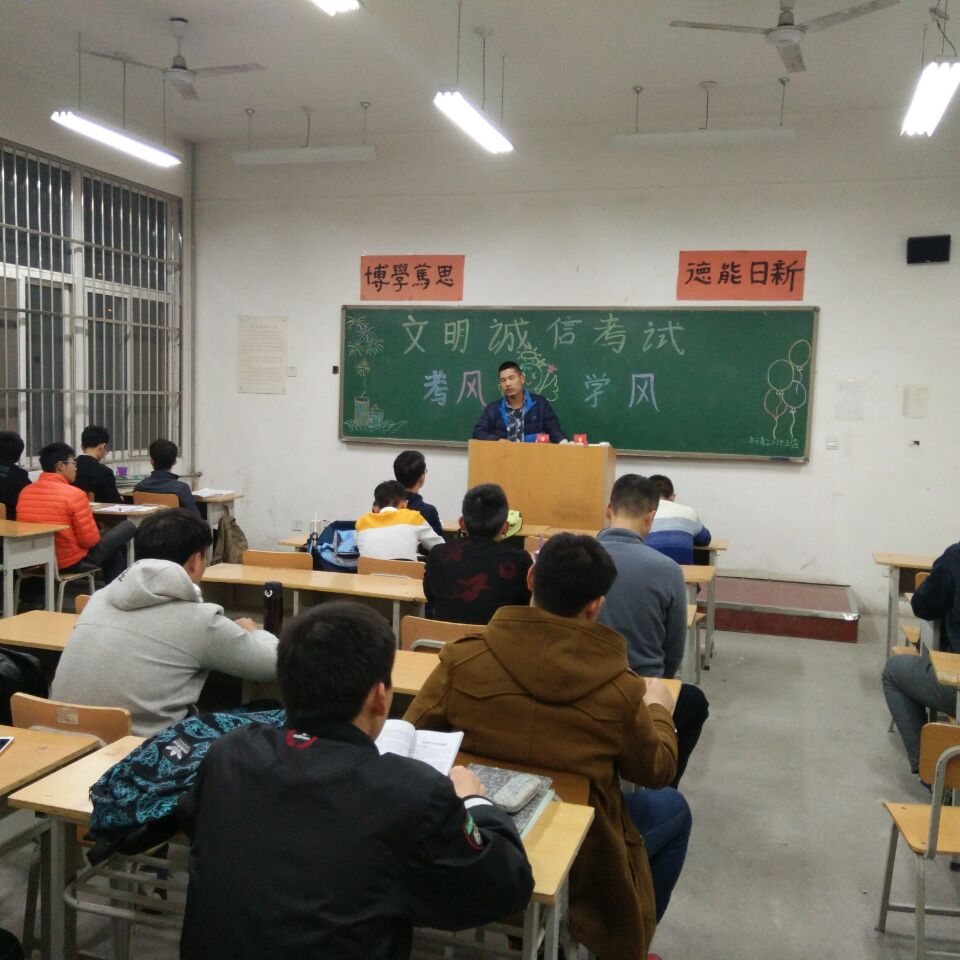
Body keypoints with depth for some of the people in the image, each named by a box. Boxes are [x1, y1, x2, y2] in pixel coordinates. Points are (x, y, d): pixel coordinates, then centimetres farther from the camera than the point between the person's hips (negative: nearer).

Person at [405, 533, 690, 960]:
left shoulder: (463, 659, -20)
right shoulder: (619, 688, -21)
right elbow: (656, 772, -4)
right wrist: (658, 708, 15)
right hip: (574, 862, -3)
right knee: (673, 808, 24)